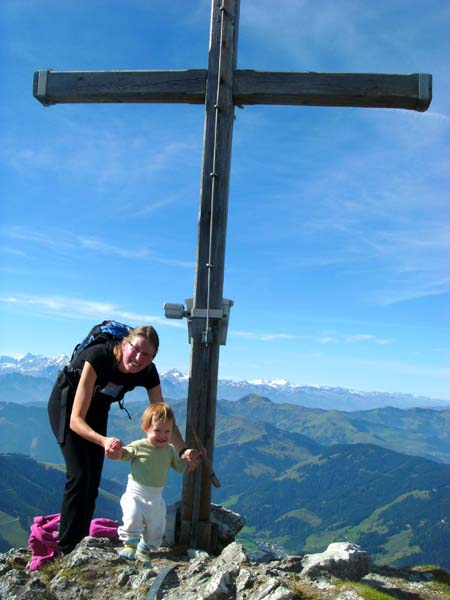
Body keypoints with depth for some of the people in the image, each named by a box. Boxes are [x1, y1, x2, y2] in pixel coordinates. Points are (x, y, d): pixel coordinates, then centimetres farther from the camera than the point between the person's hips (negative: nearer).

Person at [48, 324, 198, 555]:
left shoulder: (148, 373, -26)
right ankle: (67, 548, 0)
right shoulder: (98, 357, -41)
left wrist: (183, 450, -36)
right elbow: (76, 420, -41)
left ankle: (82, 541, 21)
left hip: (97, 408, 5)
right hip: (67, 403, -5)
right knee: (79, 475, -13)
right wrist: (104, 441, -57)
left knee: (93, 477, 5)